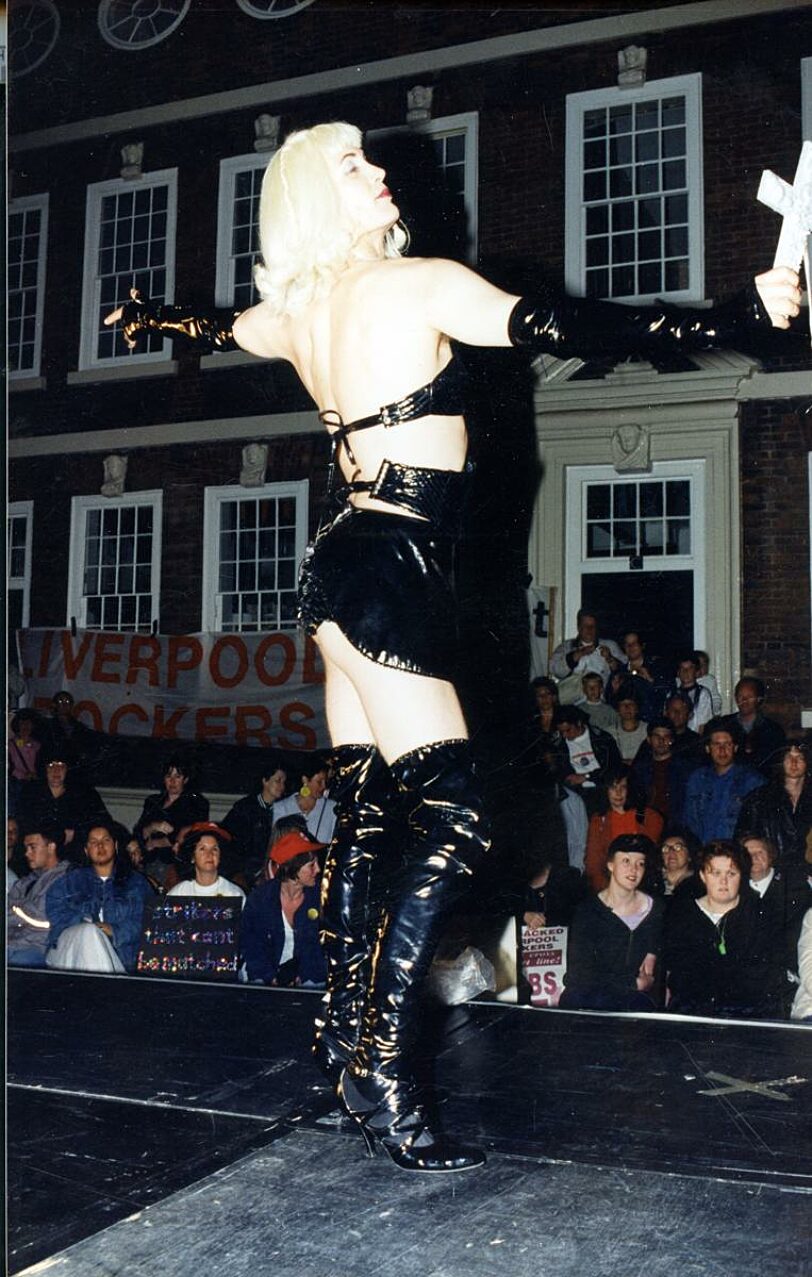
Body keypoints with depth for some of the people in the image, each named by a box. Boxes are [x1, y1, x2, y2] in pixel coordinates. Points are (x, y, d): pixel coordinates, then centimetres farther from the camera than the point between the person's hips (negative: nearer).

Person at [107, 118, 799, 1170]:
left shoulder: (294, 313, 13)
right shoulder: (421, 285, -9)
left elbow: (214, 330, 33)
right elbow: (562, 329, -16)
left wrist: (140, 317, 58)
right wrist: (748, 314, -13)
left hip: (346, 564, 9)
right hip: (390, 574, -9)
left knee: (362, 812, 13)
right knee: (454, 826, -9)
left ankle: (345, 1033, 22)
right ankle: (383, 1078, -9)